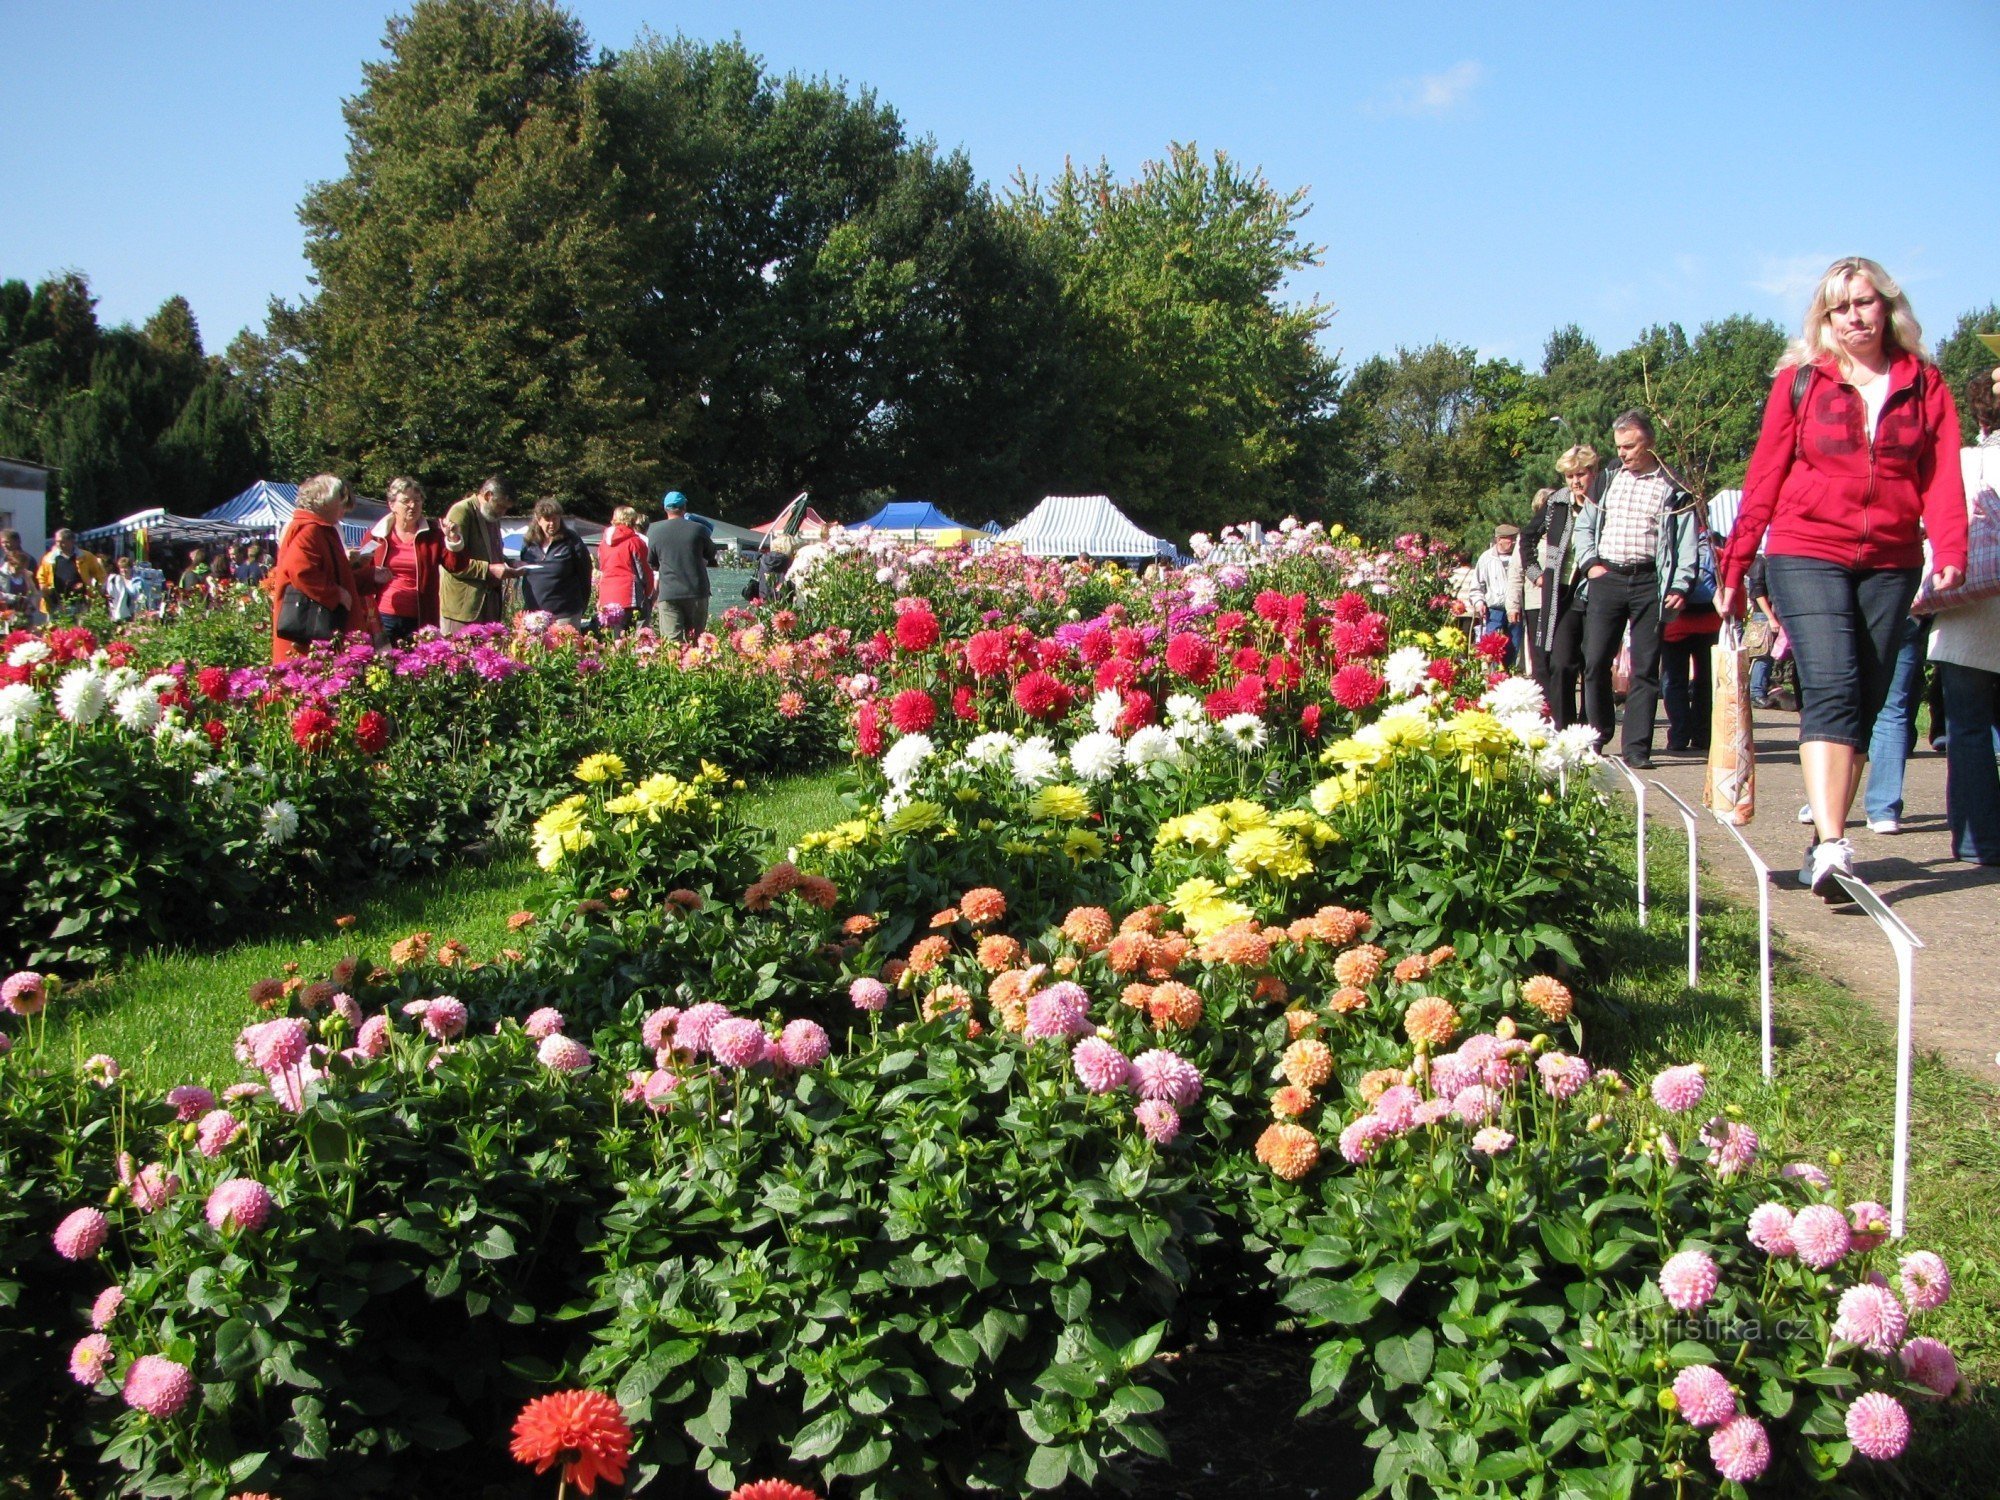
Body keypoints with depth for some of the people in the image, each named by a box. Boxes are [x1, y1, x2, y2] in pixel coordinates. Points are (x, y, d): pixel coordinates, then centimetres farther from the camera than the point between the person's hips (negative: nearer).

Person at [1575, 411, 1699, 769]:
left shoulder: (1672, 487, 3)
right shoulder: (1609, 480, 13)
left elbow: (1686, 540, 0)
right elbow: (1584, 525, 21)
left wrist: (1681, 587, -10)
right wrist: (1590, 562, 5)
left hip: (1649, 582, -3)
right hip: (1607, 578, 3)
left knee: (1645, 668, -2)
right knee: (1595, 662, -1)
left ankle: (1637, 748, 0)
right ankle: (1597, 737, 14)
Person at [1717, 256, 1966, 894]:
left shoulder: (1924, 384, 9)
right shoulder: (1799, 381, 5)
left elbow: (1942, 476, 0)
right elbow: (1765, 478, 5)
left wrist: (1950, 550, -16)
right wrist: (1735, 566, 3)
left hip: (1891, 565, 3)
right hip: (1807, 555, -3)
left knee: (1864, 706, 5)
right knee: (1832, 691, -17)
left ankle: (1826, 842, 14)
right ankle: (1830, 847, -25)